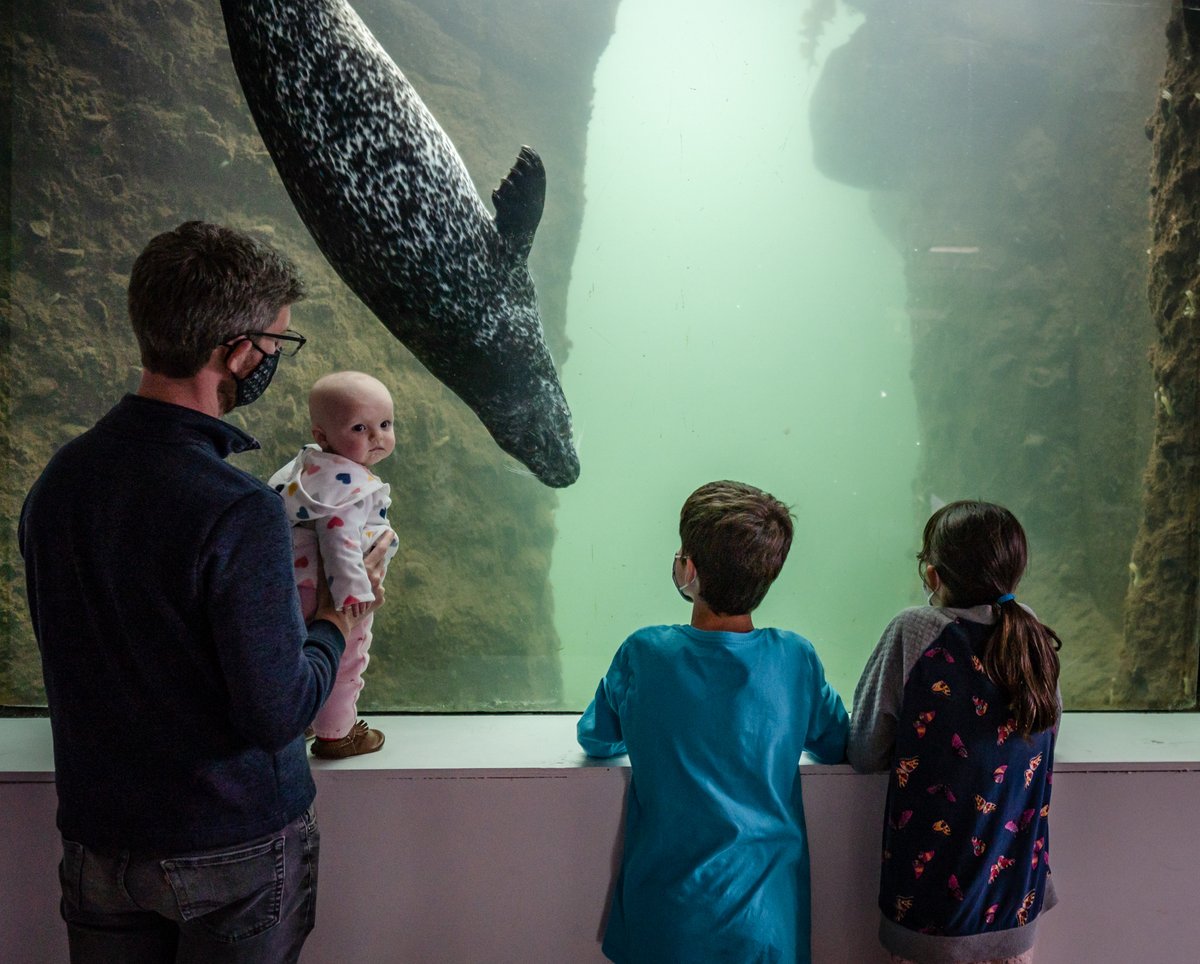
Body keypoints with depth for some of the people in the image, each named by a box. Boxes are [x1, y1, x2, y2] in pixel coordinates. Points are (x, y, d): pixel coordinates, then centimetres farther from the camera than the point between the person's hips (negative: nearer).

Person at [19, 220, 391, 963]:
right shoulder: (240, 511, -28)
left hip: (98, 840, 6)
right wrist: (336, 624, -5)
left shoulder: (58, 479, -6)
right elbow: (278, 713, -25)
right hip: (233, 848, -5)